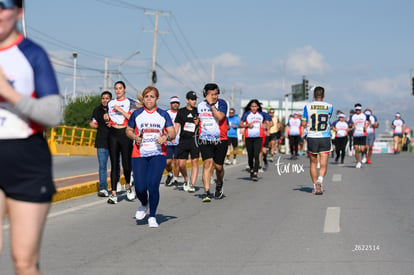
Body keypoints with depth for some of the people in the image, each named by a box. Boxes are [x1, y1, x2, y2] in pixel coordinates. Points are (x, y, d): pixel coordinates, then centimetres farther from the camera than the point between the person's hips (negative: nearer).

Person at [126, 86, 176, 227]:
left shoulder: (163, 115, 6)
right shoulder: (136, 114, 7)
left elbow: (172, 133, 5)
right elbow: (128, 130, 16)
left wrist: (166, 137, -18)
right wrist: (135, 137, -5)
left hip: (158, 154, -1)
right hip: (139, 154, 1)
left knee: (153, 185, -13)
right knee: (140, 187, -8)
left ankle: (152, 216, 4)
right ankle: (144, 205, 28)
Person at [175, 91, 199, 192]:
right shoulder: (181, 111, 11)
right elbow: (177, 126, 10)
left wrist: (198, 123, -7)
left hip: (194, 139, -1)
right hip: (183, 140, 1)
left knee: (195, 162, -7)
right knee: (181, 164, -1)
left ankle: (192, 184, -4)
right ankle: (186, 180, 24)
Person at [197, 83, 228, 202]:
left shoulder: (221, 103, -5)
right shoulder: (200, 105, 8)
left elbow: (220, 117, -23)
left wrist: (212, 104, -19)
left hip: (220, 140, -1)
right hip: (205, 140, 1)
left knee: (218, 167, 6)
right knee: (207, 163, -15)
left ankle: (219, 185, 38)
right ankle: (206, 192, -18)